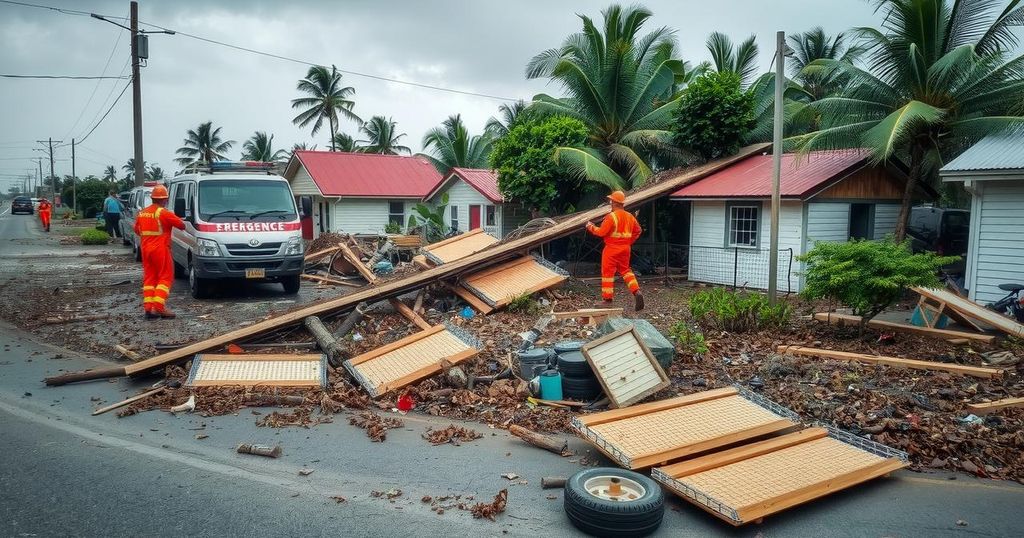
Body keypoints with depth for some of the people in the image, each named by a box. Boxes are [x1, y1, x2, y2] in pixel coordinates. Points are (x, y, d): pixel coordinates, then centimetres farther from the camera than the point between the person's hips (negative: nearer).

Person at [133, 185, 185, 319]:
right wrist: (172, 222, 12)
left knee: (149, 278, 11)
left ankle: (148, 307, 6)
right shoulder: (164, 213, -12)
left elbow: (137, 230, 19)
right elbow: (182, 225, -9)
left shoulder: (142, 213, 10)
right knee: (165, 277, -1)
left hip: (145, 249, 7)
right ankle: (159, 307, -10)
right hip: (160, 249, -7)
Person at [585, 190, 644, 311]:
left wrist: (591, 227, -1)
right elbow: (638, 231, 14)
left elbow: (601, 232, -18)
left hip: (612, 249, -7)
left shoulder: (611, 216, -17)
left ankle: (607, 300, 5)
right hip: (625, 249, 7)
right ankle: (636, 292, 3)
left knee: (608, 273, 2)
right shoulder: (630, 216, 6)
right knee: (625, 270, 20)